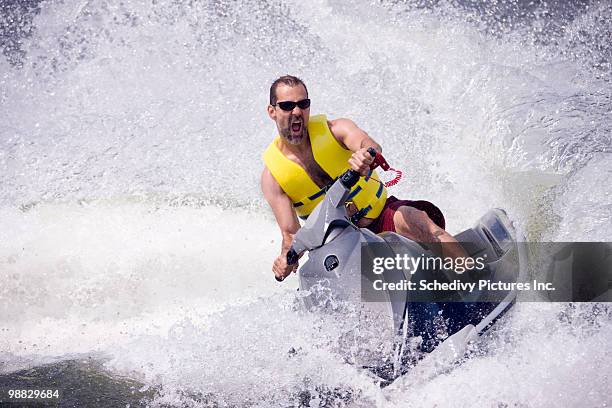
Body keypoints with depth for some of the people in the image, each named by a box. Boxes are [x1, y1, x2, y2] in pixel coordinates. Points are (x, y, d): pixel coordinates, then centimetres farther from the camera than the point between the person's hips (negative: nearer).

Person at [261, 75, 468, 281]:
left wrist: (366, 154, -55)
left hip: (383, 212, -2)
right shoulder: (272, 176, -5)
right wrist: (286, 257, -33)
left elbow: (370, 145, -30)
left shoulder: (334, 129, -7)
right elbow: (291, 233, -9)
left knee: (408, 219, -35)